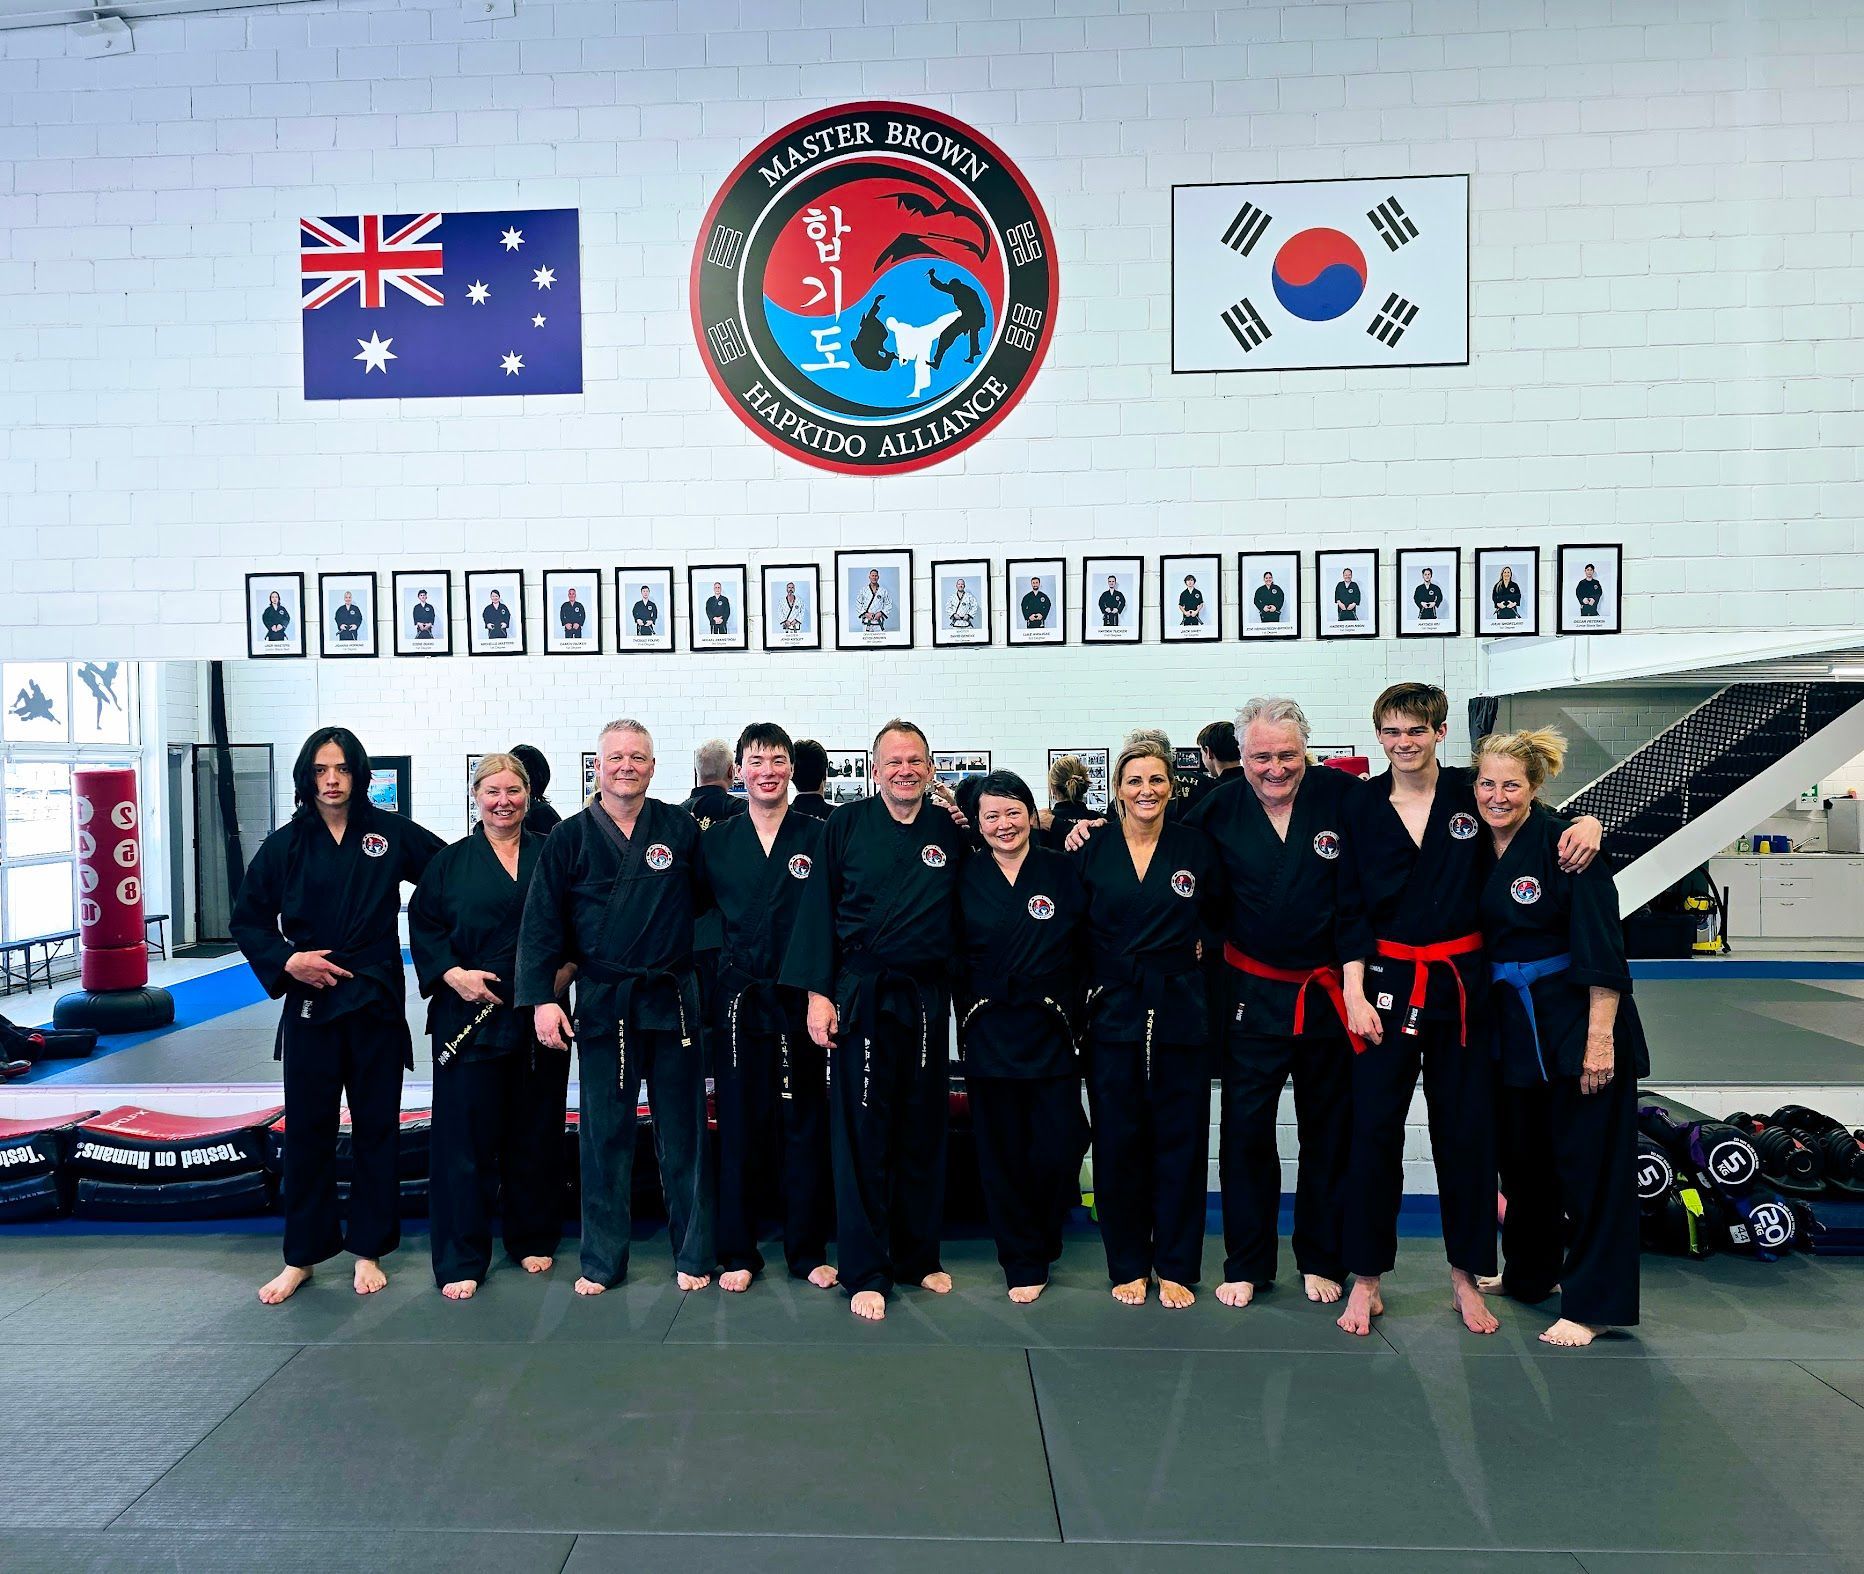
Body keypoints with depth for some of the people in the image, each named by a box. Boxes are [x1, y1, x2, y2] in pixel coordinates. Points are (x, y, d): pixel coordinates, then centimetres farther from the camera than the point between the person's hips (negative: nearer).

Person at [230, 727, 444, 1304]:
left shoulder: (392, 833, -2)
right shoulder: (285, 844, 1)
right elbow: (247, 920, 6)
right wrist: (286, 960, -11)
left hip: (376, 1001, 0)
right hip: (310, 1003, 1)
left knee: (376, 1127, 8)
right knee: (307, 1128, 6)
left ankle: (368, 1250, 23)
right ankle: (301, 1258, 22)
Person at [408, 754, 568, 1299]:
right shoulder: (450, 861, 4)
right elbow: (423, 924, 3)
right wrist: (453, 973, -10)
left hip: (539, 1017, 1)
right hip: (469, 1017, -1)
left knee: (536, 1131, 9)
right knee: (466, 1135, 1)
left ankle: (534, 1240, 27)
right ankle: (461, 1260, 12)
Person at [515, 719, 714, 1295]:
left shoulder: (681, 829, 2)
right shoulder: (570, 838, 2)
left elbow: (708, 900, 8)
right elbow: (541, 923, 0)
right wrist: (542, 998, -6)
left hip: (672, 999, 0)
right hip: (602, 1004, 0)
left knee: (682, 1132, 8)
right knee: (603, 1134, 7)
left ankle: (693, 1254, 22)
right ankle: (602, 1261, 21)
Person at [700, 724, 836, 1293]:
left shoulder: (819, 838, 1)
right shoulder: (715, 840, 7)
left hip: (801, 998, -1)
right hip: (738, 1000, 1)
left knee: (805, 1127, 6)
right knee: (739, 1126, 7)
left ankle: (808, 1251, 19)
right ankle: (738, 1253, 19)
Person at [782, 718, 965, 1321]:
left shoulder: (950, 831, 5)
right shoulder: (846, 824, -1)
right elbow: (819, 910, -2)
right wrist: (818, 993, -6)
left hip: (927, 999, 3)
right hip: (860, 996, -3)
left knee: (922, 1132, 11)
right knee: (861, 1134, 0)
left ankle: (918, 1257, 27)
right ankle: (865, 1272, 10)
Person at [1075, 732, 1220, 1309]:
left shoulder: (1197, 848, 2)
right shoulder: (1092, 853, 3)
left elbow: (1218, 917, 14)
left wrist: (1198, 949, 2)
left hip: (1180, 1009, 0)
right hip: (1112, 1010, 0)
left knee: (1179, 1140, 5)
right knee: (1118, 1141, 5)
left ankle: (1176, 1269, 20)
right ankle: (1128, 1266, 20)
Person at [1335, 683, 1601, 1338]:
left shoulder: (1471, 794, 0)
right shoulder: (1360, 807, 0)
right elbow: (1350, 909, 1)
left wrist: (1586, 822, -11)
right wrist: (1354, 992, -6)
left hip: (1463, 984, 1)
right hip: (1387, 983, -1)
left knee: (1466, 1131, 10)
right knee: (1374, 1130, 1)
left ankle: (1465, 1276, 27)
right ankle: (1365, 1279, 15)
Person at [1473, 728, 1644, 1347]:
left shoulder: (1564, 843, -14)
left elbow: (1602, 948, -16)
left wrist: (1599, 1037, -19)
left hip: (1577, 1019, -6)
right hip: (1513, 1025, 7)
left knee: (1589, 1161, 1)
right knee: (1523, 1153, 17)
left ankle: (1592, 1304, 13)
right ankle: (1530, 1273, 36)